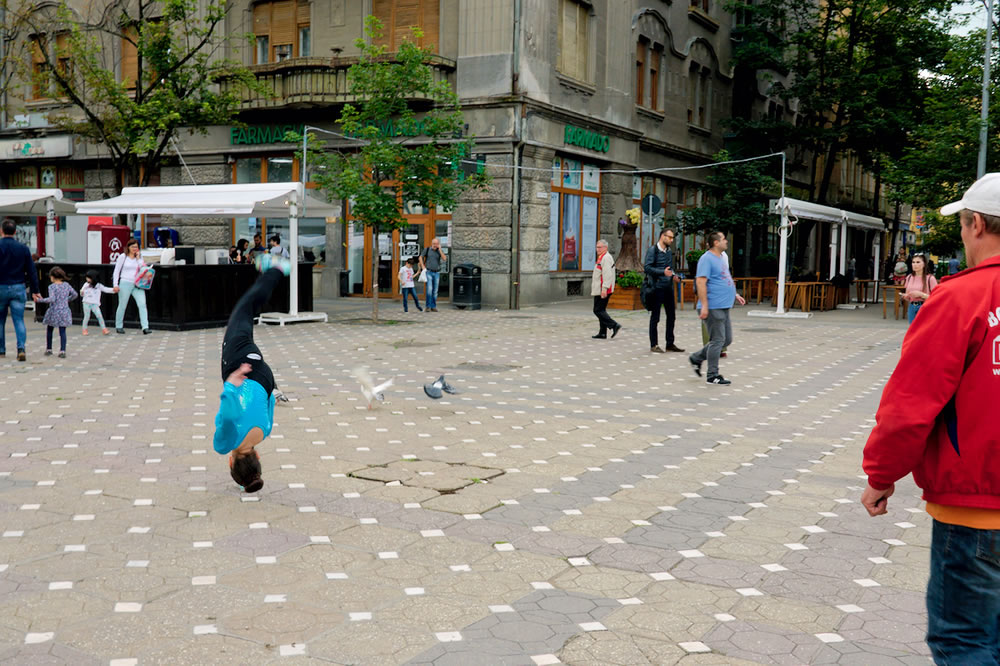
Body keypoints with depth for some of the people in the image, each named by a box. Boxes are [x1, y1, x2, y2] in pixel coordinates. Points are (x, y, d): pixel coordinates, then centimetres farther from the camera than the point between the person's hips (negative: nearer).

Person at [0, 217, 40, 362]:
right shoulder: (23, 248, 3)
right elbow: (31, 271, 5)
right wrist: (35, 290, 10)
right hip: (18, 288, 2)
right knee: (19, 320, 1)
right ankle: (21, 348, -16)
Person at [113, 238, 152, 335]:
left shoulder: (139, 257, 11)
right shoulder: (123, 257, 1)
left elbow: (143, 269, 0)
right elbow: (116, 271, 2)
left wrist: (138, 258, -3)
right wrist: (115, 284, -5)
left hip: (137, 285, 3)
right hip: (125, 283, -3)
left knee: (142, 304, -12)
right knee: (122, 306, 6)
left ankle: (145, 328, -18)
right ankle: (118, 327, 23)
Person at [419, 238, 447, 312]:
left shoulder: (440, 251, 3)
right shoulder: (427, 249, 1)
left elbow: (444, 259, -12)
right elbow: (421, 257, 7)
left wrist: (439, 249, -15)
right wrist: (423, 267, -5)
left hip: (437, 273, 3)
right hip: (428, 272, -3)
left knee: (435, 291, 3)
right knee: (429, 289, -16)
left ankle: (433, 307, 11)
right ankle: (427, 306, -8)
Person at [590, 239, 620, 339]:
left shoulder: (606, 258, -14)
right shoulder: (602, 257, 19)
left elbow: (607, 274, -23)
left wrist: (604, 288, -27)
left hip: (602, 290, -11)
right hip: (600, 290, 11)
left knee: (598, 310, -9)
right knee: (601, 310, 11)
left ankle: (614, 325, -10)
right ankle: (603, 334, 13)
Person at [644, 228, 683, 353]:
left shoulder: (669, 250, 12)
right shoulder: (653, 250, -9)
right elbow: (647, 267, -17)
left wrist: (673, 275, 4)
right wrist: (663, 272, -25)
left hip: (668, 287, 7)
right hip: (657, 287, -7)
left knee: (671, 315, 10)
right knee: (655, 317, 1)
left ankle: (670, 344, 19)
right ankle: (653, 345, 9)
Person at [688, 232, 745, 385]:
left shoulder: (721, 259, 18)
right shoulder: (707, 259, -13)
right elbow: (701, 282, -20)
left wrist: (734, 295, 23)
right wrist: (704, 306, -25)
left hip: (724, 307, 10)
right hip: (713, 308, -10)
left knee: (727, 340, 13)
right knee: (718, 340, -6)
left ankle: (696, 358, 24)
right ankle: (713, 375, 4)